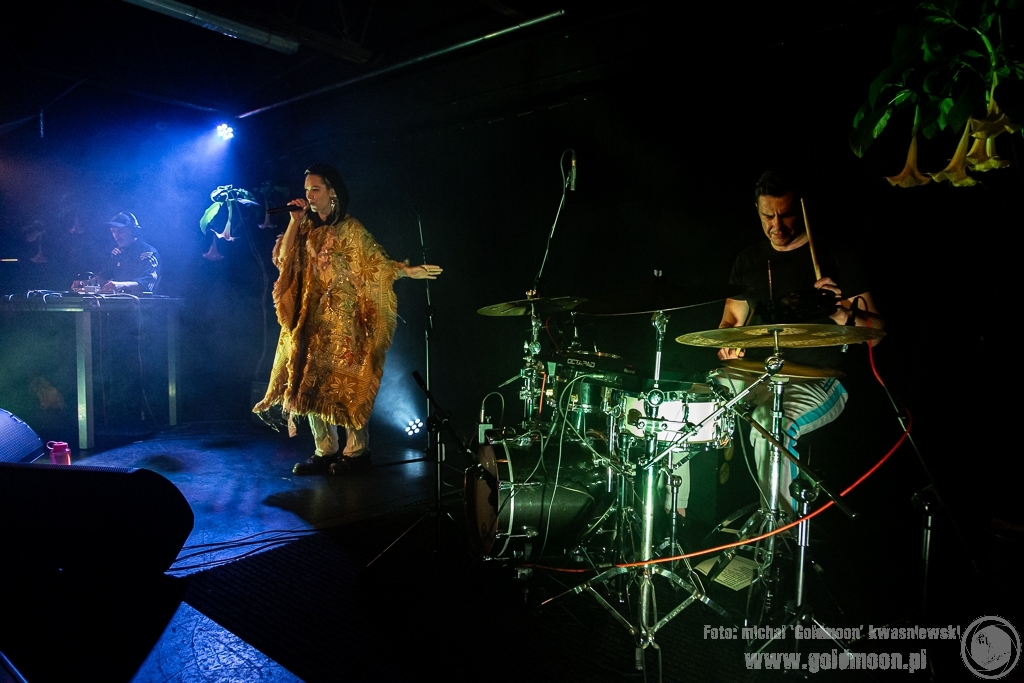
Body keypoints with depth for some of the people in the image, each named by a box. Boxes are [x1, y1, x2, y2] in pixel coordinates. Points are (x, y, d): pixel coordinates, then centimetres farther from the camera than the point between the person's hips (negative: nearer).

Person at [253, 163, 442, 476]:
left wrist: (407, 270, -19)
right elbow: (283, 259, 5)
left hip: (342, 318, -6)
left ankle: (357, 450, 5)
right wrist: (295, 221, 0)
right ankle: (325, 450, 13)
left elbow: (376, 263, -6)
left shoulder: (350, 229, -2)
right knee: (310, 382, 4)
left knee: (343, 383, -6)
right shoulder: (308, 229, 15)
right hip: (311, 317, 6)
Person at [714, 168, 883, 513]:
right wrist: (728, 342, -2)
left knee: (770, 424, -34)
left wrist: (841, 311, -26)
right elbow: (733, 316, 21)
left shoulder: (834, 259, -4)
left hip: (816, 381, -5)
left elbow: (875, 333, -5)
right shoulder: (749, 260, 11)